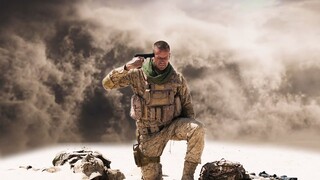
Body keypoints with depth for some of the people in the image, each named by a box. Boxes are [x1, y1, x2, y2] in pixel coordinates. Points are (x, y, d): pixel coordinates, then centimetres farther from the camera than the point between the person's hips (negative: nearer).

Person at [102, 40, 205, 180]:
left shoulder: (177, 78, -3)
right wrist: (127, 67, -26)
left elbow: (187, 105, 6)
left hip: (172, 125, 1)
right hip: (149, 132, -1)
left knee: (198, 129, -29)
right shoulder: (137, 74, -9)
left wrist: (190, 129, -3)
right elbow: (107, 84, -13)